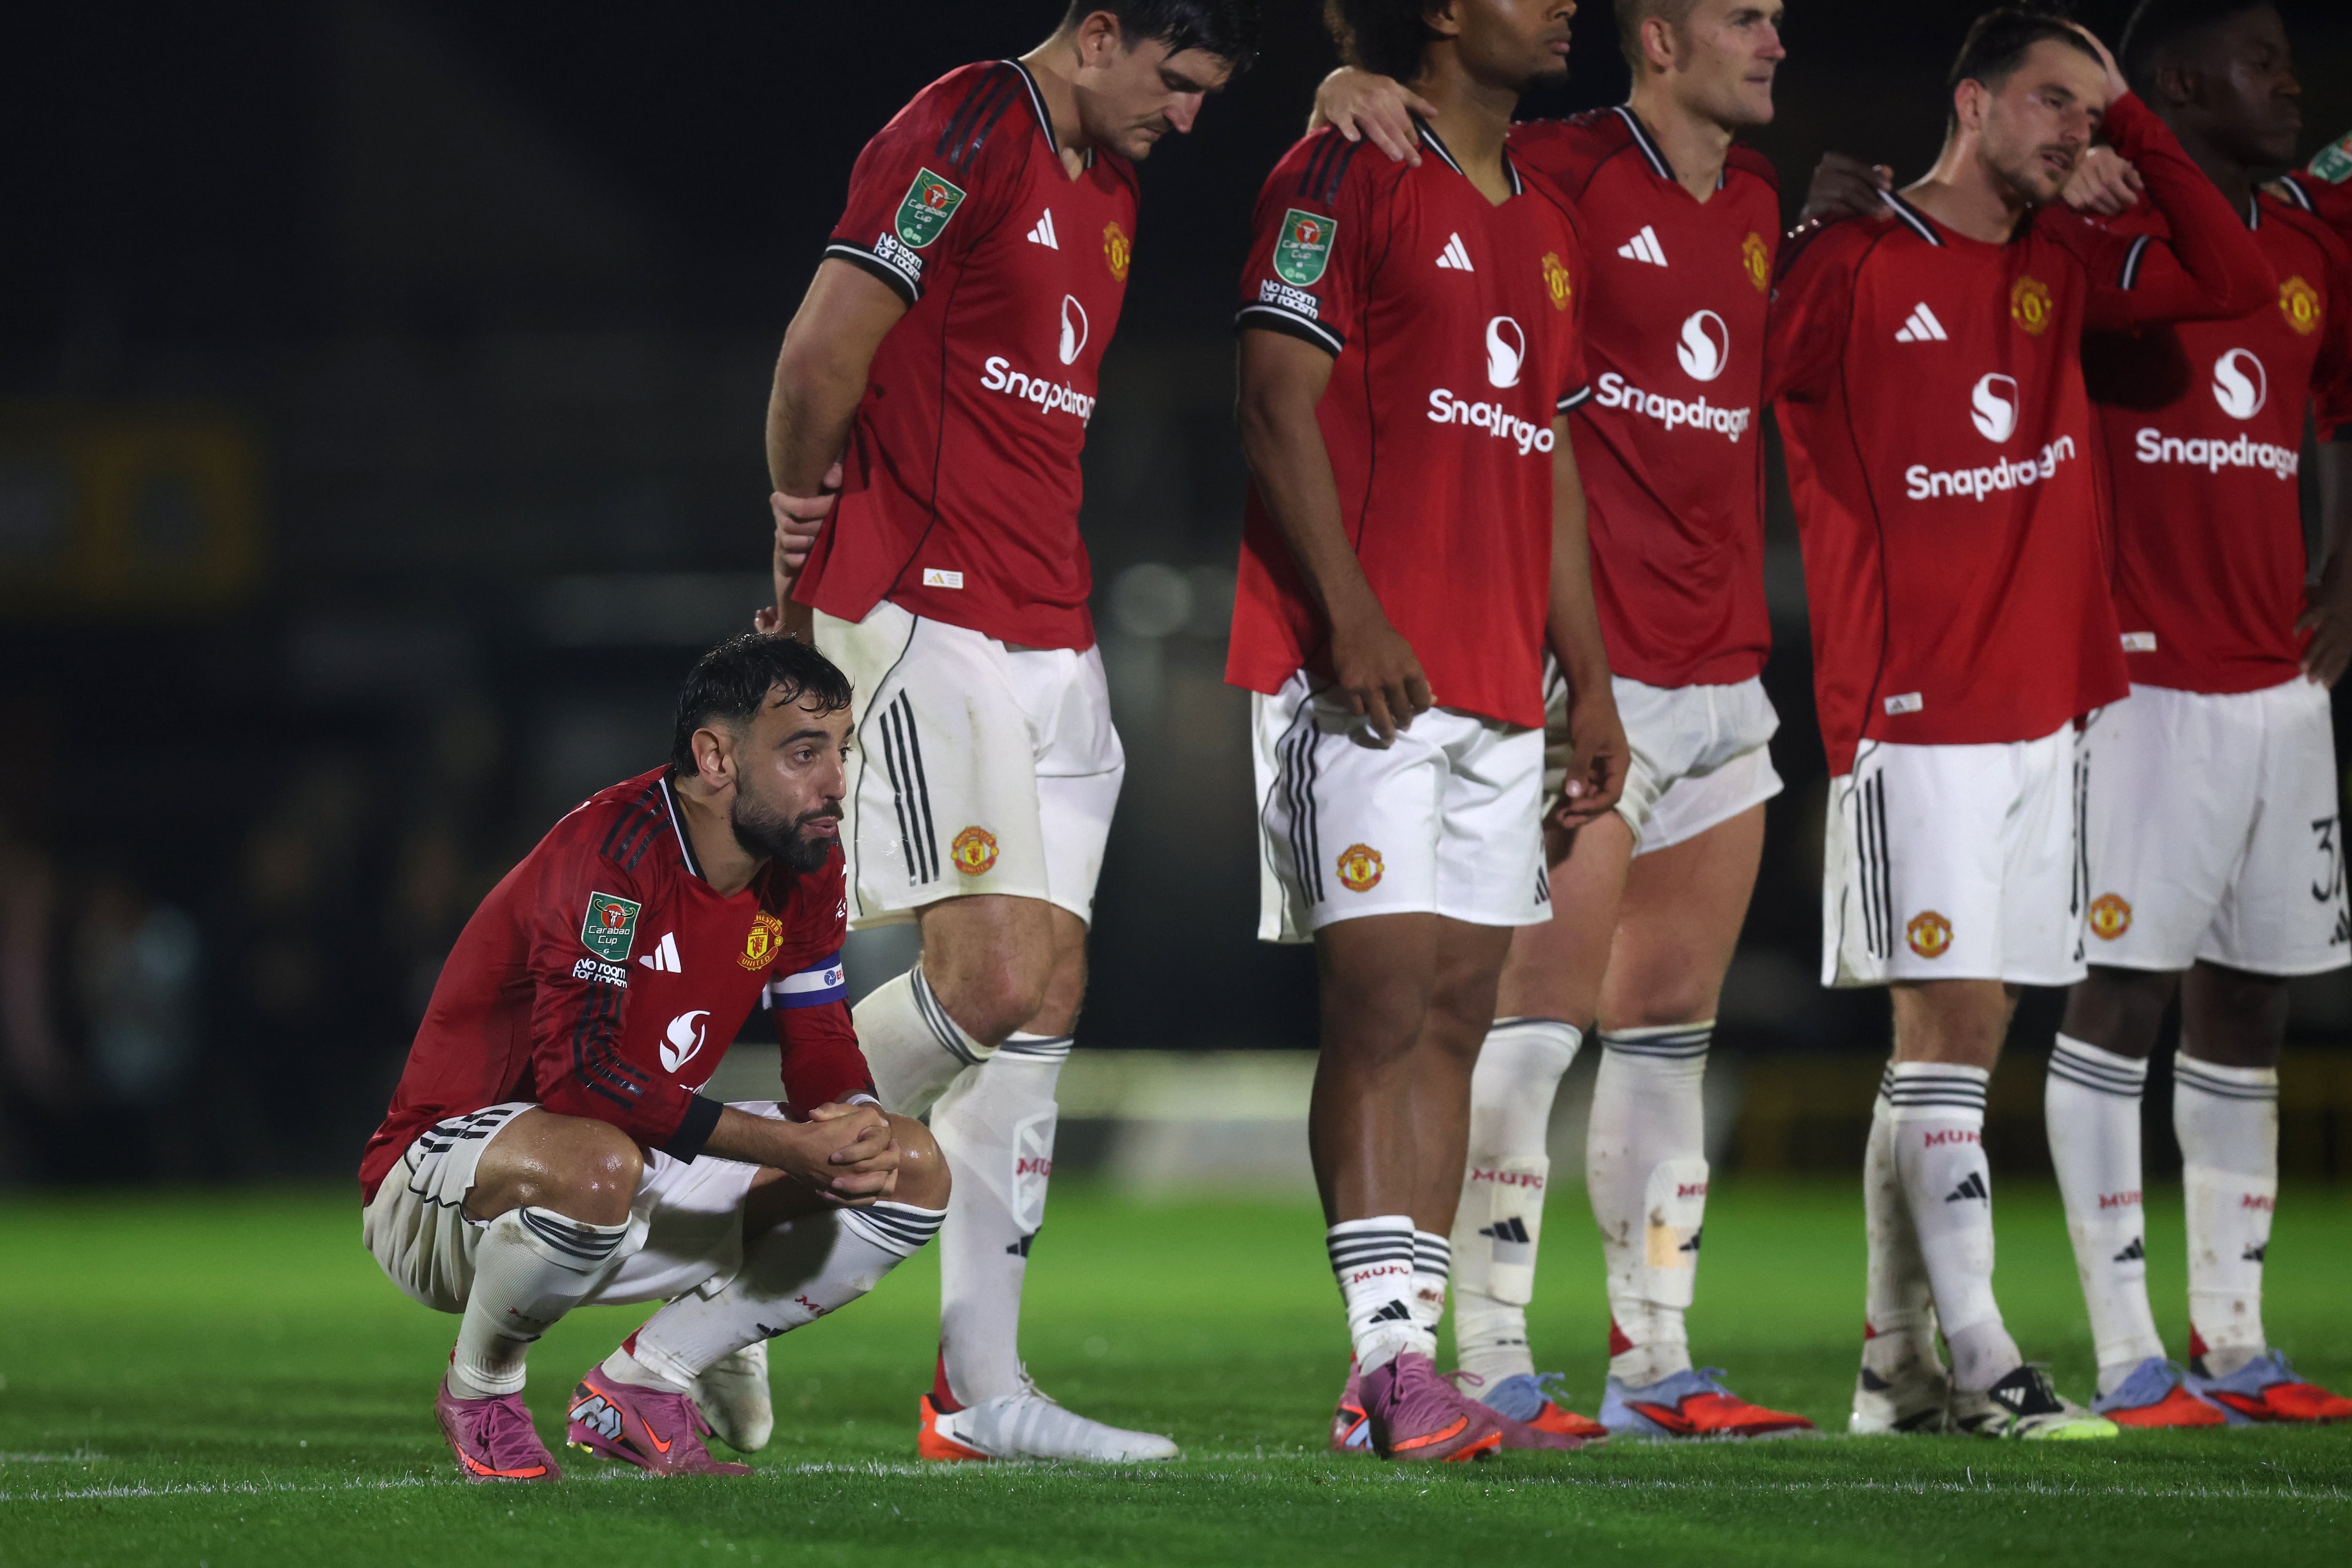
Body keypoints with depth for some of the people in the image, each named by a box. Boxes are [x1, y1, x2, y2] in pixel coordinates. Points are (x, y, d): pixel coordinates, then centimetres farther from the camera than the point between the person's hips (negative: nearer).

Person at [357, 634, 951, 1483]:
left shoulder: (806, 867, -1)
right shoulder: (611, 850, -25)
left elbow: (824, 1054, 5)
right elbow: (577, 1072, -34)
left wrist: (858, 1133, -21)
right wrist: (788, 1146, -36)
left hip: (636, 1177, 8)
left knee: (913, 1173, -2)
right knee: (595, 1163, -43)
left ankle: (641, 1383, 1)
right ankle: (478, 1392, -11)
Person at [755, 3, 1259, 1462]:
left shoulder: (1110, 188, 18)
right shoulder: (962, 138, -11)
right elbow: (824, 355, -15)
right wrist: (808, 516, 1)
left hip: (1052, 635, 9)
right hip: (923, 622, -9)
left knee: (1050, 997, 4)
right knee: (994, 982, -17)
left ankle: (984, 1392, 5)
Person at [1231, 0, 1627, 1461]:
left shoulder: (1547, 220, 20)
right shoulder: (1350, 176, -4)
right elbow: (1278, 398, -11)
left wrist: (1592, 680, 18)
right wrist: (1350, 614, -19)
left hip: (1501, 683, 8)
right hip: (1369, 673, -8)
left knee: (1457, 1015, 5)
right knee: (1385, 999, -12)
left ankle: (1410, 1371, 6)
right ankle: (1392, 1358, -14)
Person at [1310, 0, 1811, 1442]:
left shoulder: (1756, 201, 15)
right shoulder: (1569, 174, -8)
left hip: (1725, 672, 8)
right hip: (1592, 672, -8)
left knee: (1672, 1028, 10)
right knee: (1543, 1013, -7)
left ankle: (1655, 1362, 14)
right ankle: (1494, 1363, -4)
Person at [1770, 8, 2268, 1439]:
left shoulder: (2065, 266, 13)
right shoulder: (1848, 270, -5)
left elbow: (2236, 285, 7)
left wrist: (2131, 124, 4)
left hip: (2041, 705, 6)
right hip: (1916, 716, -6)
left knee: (1958, 1032, 7)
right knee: (1952, 1019, -10)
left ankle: (1899, 1363, 11)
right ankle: (1982, 1365, -11)